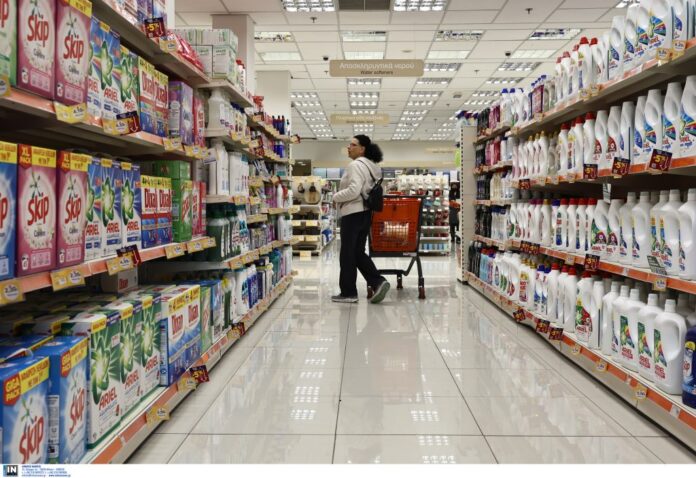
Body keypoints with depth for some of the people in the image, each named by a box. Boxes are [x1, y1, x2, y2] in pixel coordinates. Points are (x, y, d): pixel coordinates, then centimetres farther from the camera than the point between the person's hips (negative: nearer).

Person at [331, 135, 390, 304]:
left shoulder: (356, 165, -14)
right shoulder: (372, 166, 16)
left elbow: (353, 190, -24)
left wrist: (336, 197, -10)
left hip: (353, 213, -9)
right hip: (365, 212, 9)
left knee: (348, 254, 1)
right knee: (358, 252, 14)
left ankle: (348, 292, 8)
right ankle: (378, 281, 2)